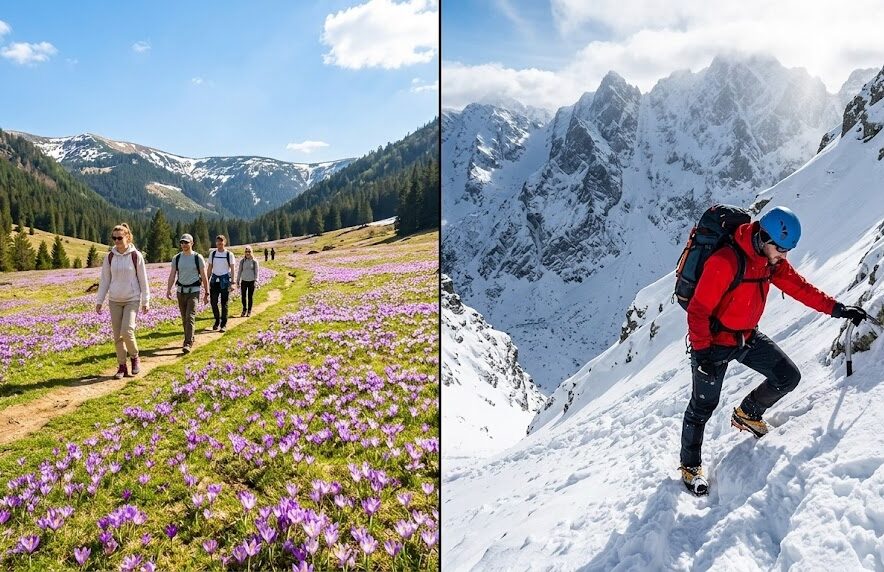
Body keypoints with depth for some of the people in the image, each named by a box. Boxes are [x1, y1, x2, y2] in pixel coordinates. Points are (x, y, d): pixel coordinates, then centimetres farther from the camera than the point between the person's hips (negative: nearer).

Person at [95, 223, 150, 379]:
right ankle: (122, 367, 14)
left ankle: (135, 357, 10)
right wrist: (99, 301, 5)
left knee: (127, 332, -16)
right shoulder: (110, 257, 3)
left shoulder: (135, 255, -6)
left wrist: (146, 301, -1)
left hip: (132, 299, -3)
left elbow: (143, 280, -1)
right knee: (117, 336, 4)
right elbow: (104, 280, 8)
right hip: (114, 300, 4)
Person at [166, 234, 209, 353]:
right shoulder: (177, 258, 7)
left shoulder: (198, 258, -3)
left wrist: (206, 293, -2)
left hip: (193, 291, -4)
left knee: (190, 317, -13)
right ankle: (189, 338, 27)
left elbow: (204, 277, -1)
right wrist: (168, 289, -10)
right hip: (181, 291, 4)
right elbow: (172, 275, 3)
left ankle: (188, 344, -16)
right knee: (184, 318, 11)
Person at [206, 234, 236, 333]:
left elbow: (233, 269, -4)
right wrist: (207, 280, 7)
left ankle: (223, 324, 9)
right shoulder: (212, 253, 7)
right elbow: (210, 268, 11)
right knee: (213, 302, 2)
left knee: (224, 303, 1)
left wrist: (233, 281, -11)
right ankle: (217, 320, 24)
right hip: (214, 279, 3)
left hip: (225, 280, -3)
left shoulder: (229, 254, -3)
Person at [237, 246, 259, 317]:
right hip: (244, 281, 2)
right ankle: (244, 310, 19)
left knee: (250, 297, 4)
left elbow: (256, 272, 1)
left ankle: (249, 311, 15)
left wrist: (256, 280, -9)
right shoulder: (242, 261, 4)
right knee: (243, 297, 2)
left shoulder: (254, 261, -1)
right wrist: (238, 281, 8)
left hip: (251, 281, -2)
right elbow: (239, 271, 9)